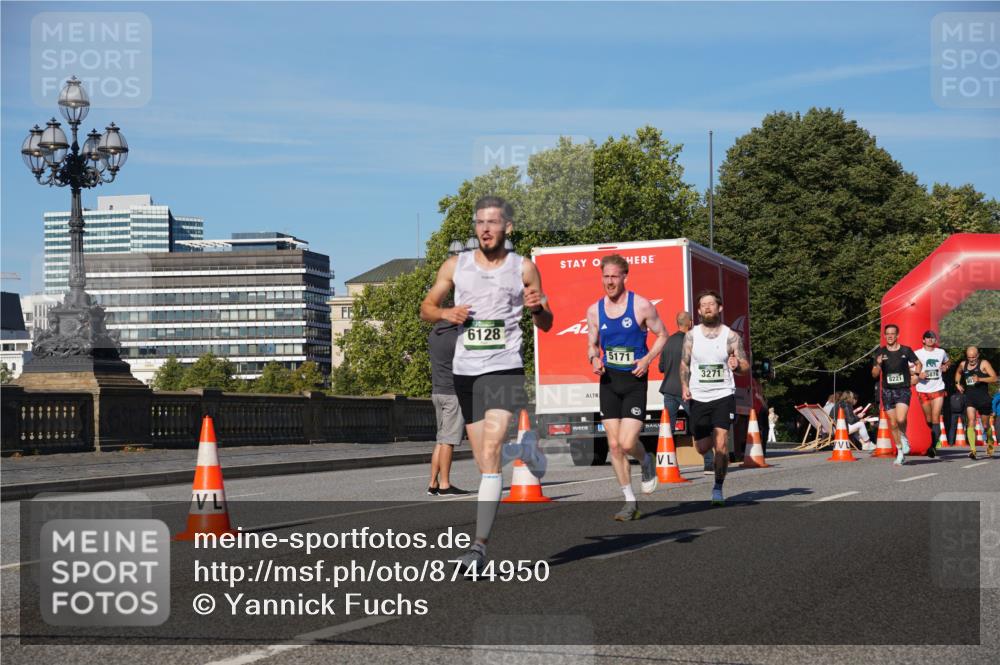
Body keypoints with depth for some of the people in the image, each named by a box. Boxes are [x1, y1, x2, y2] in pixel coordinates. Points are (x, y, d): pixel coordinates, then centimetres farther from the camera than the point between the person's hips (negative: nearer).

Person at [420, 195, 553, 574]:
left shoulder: (523, 268, 3)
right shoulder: (455, 266, 8)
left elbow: (545, 325, 10)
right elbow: (426, 308, 16)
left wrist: (538, 307, -13)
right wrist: (445, 313, -6)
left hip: (505, 368, -4)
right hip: (465, 370, 4)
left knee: (491, 451, -19)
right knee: (482, 459, 9)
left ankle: (480, 545, -19)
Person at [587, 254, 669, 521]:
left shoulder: (641, 306, -6)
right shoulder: (594, 310, 5)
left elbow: (662, 335, 4)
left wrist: (647, 359, -12)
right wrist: (594, 360, -7)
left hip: (634, 380, -4)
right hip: (609, 380, 4)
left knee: (627, 443, -13)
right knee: (614, 445, 1)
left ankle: (647, 462, 23)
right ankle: (630, 502, 12)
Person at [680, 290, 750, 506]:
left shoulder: (731, 336, -2)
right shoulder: (691, 336, 2)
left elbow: (746, 366, 0)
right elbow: (684, 364, 11)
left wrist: (737, 365, -23)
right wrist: (684, 386, -3)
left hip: (724, 395, -2)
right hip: (698, 397, 2)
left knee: (721, 444, -15)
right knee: (702, 448, 7)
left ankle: (718, 488, -2)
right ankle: (714, 442, 45)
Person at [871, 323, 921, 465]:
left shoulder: (906, 350, 0)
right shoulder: (880, 352, 3)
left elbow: (918, 364, 16)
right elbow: (874, 374, 3)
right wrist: (878, 364, -15)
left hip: (903, 390, -2)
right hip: (887, 391, 2)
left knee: (901, 419, -23)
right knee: (893, 424, 5)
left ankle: (904, 438, 9)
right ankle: (900, 453, 17)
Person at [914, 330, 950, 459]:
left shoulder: (941, 352, 8)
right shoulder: (917, 353, -1)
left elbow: (948, 361, 27)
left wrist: (946, 366, 5)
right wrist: (918, 374, -19)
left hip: (938, 389, 0)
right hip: (923, 390, 0)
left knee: (936, 419, -12)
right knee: (928, 419, 8)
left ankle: (932, 447, -18)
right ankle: (936, 437, 35)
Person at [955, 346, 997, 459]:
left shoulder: (984, 364, -4)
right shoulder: (963, 364, 8)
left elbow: (994, 378, -13)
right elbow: (958, 373, 32)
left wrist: (979, 379, -25)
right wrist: (958, 383, 14)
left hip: (983, 398, -2)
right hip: (969, 397, 2)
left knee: (985, 424, 9)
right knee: (971, 421, -16)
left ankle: (990, 442, 41)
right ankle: (973, 450, -22)